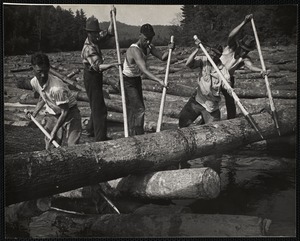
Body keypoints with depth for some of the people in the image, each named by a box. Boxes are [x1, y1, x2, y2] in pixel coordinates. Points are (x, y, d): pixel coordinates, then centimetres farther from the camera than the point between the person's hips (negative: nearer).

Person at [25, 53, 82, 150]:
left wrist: (54, 131, -23)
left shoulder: (57, 88, -33)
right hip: (52, 115, 6)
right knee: (50, 148, 1)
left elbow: (65, 111, -24)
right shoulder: (34, 82, -11)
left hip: (69, 114, -5)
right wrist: (34, 113, 5)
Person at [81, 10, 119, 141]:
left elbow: (110, 32, 9)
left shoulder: (97, 39, 1)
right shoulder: (89, 48, -26)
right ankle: (101, 138, -4)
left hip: (96, 76, 10)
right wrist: (112, 65, -48)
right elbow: (98, 66, -35)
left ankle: (90, 130, 36)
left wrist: (112, 18, -5)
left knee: (97, 105, 21)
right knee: (99, 108, -8)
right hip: (91, 77, -10)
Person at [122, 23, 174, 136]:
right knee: (139, 109, -14)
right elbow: (144, 70, -44)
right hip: (127, 81, -9)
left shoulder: (148, 47, -4)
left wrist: (170, 49, -28)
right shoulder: (134, 50, -32)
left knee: (134, 109, 15)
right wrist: (159, 81, -55)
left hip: (137, 80, 9)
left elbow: (162, 57, -6)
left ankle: (131, 135, 26)